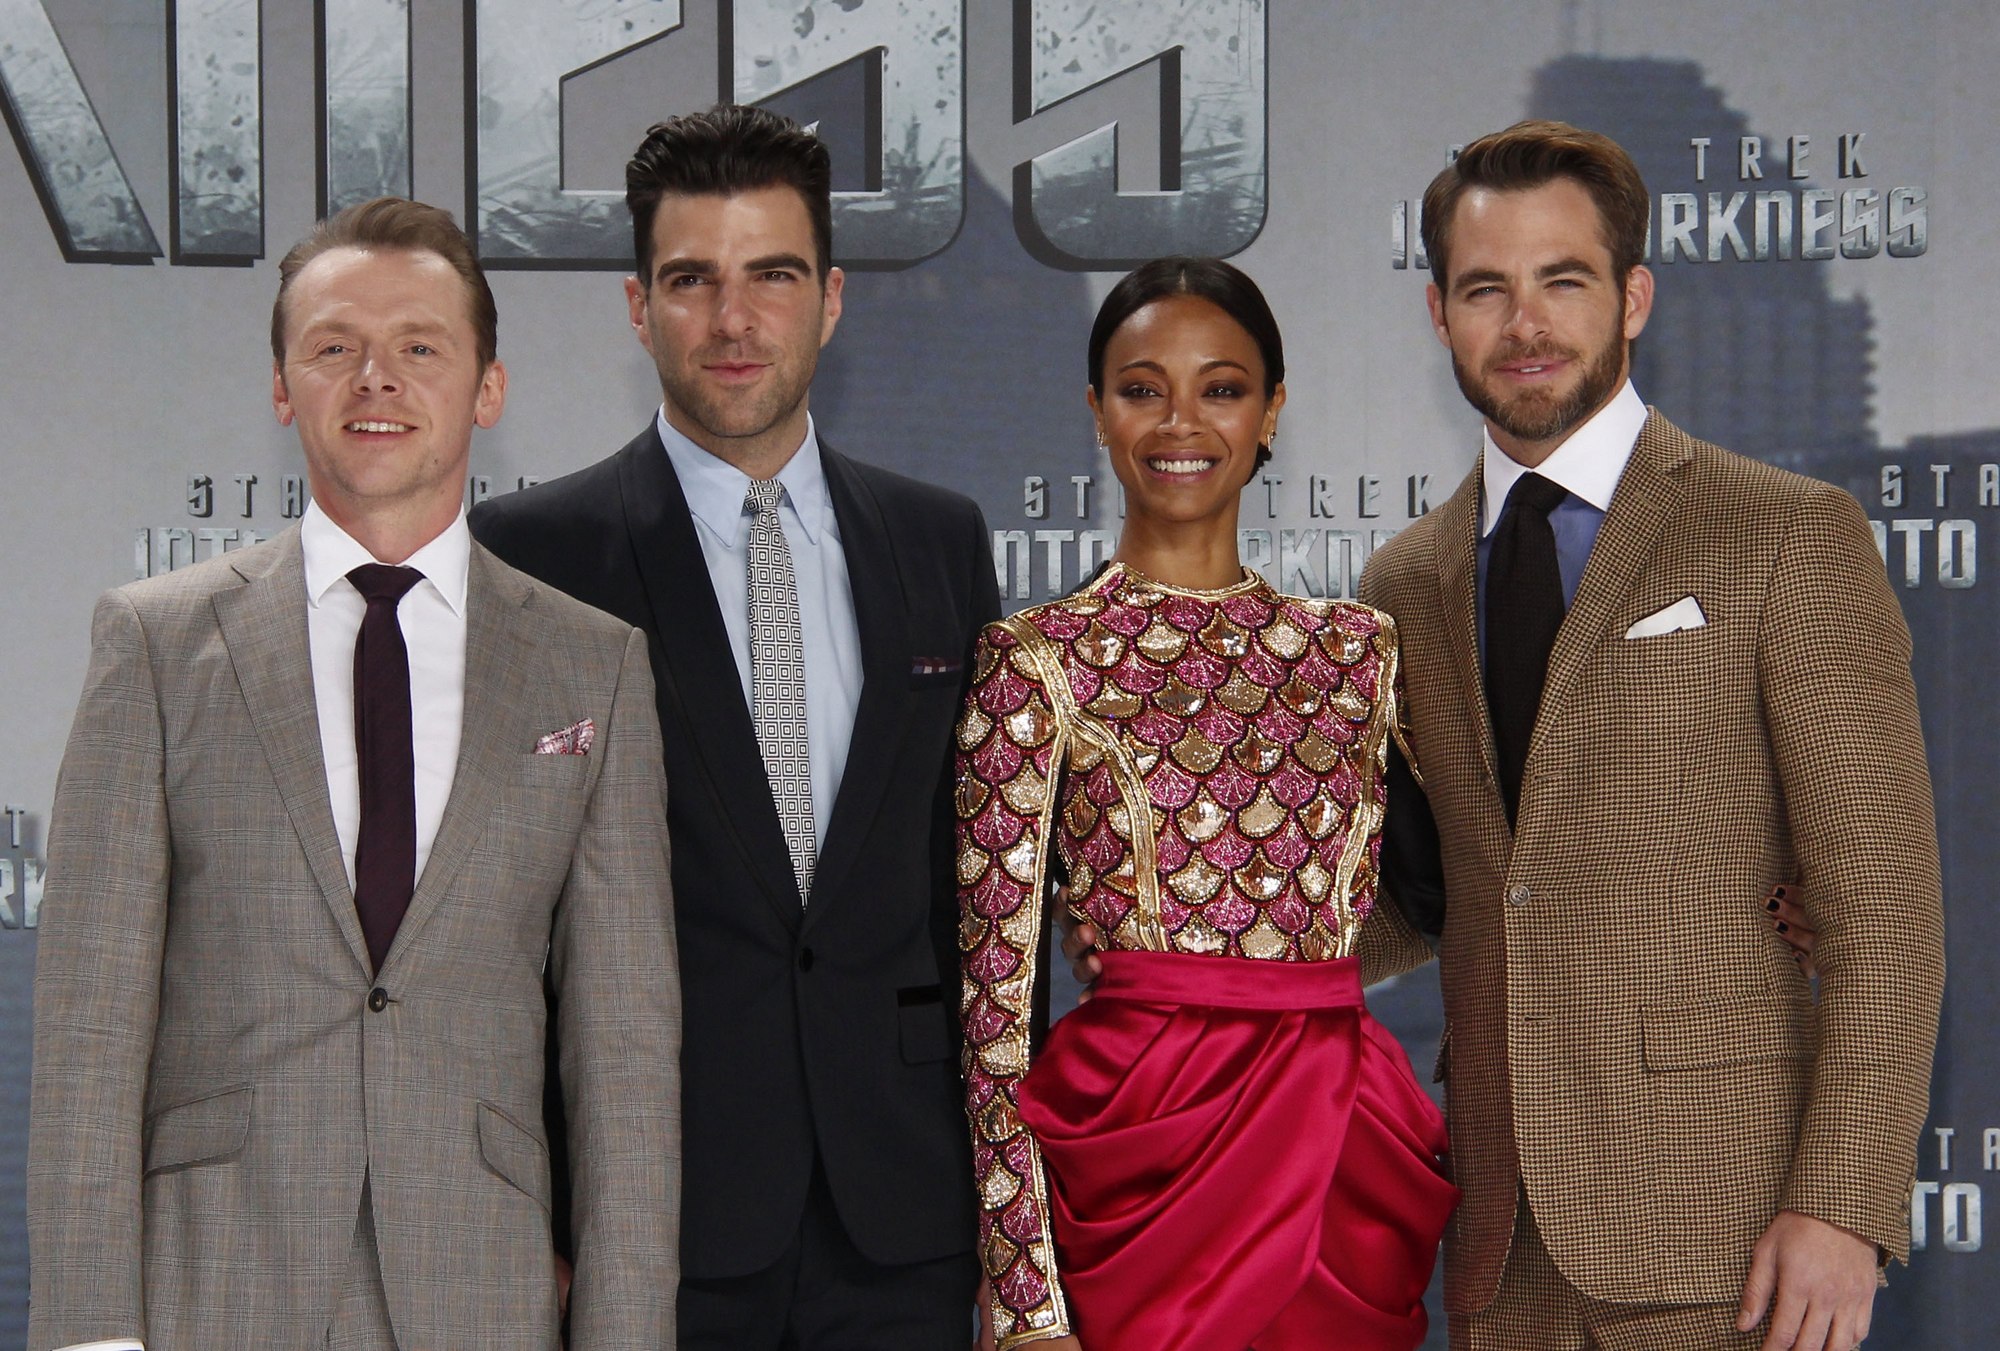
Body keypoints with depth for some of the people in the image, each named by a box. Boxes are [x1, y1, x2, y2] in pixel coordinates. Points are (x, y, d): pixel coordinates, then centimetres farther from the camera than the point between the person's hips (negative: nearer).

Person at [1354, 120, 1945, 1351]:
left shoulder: (1790, 538, -2)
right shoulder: (1406, 583, 14)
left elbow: (1884, 903, -7)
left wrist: (1845, 1204, -15)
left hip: (1718, 1220, -4)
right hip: (1501, 1231, 5)